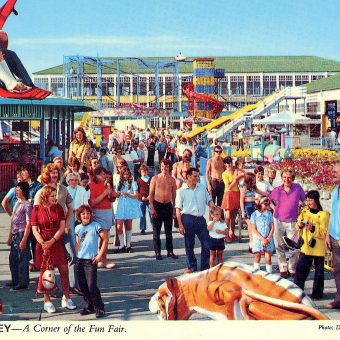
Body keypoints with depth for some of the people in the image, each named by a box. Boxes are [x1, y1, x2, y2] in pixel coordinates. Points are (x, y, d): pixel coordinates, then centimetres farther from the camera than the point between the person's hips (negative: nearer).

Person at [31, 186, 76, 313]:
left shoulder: (58, 208, 4)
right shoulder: (36, 210, -3)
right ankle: (47, 301, 13)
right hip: (43, 245, -3)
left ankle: (66, 299, 13)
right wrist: (43, 244, -17)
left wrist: (52, 241, -13)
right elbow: (35, 230, -5)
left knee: (64, 271, 2)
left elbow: (62, 227, -1)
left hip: (57, 244, 3)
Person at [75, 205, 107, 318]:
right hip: (80, 260, 6)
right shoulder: (78, 228, 9)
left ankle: (99, 307, 1)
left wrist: (100, 254, -9)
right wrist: (78, 254, 10)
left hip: (91, 260, -6)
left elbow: (105, 238, -8)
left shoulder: (95, 226, -7)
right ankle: (90, 306, 23)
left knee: (91, 285, -11)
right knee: (82, 285, 8)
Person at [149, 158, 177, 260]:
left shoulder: (172, 180, 4)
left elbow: (174, 195, 10)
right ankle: (157, 252, 10)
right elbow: (151, 194, -3)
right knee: (156, 230, 2)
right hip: (157, 205, -2)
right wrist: (152, 208, -10)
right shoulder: (155, 178, -3)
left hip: (168, 205, 2)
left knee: (169, 231, 8)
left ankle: (170, 251, 16)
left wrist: (174, 208, 5)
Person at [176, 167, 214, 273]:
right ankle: (191, 266, 21)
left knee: (206, 244, 1)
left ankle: (205, 267, 13)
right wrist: (180, 225, -8)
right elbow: (178, 209, -3)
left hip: (200, 219, 3)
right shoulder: (182, 191, -2)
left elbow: (209, 200, 15)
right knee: (189, 245, 6)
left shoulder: (202, 187, 9)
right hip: (188, 219, -3)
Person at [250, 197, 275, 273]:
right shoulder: (254, 215, -3)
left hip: (268, 239, 1)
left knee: (268, 258, -3)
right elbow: (254, 229, -6)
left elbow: (272, 227, 4)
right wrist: (262, 239, -12)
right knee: (257, 257, -1)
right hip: (258, 239, -1)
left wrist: (268, 239, -8)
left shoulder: (269, 214, 4)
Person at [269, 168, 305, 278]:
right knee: (280, 247, 5)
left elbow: (305, 201, 9)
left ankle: (292, 269, 13)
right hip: (278, 222, 1)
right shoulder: (276, 190, -1)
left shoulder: (297, 188, -3)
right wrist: (274, 209, 4)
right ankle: (283, 269, 17)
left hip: (292, 223, -1)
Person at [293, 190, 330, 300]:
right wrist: (300, 224, -4)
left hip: (318, 248, -4)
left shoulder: (323, 214, -7)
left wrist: (313, 228, -26)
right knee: (300, 268, 0)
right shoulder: (305, 211, 8)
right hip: (306, 246, 4)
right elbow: (298, 226, 18)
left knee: (319, 271, 6)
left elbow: (324, 233, -12)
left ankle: (317, 293, 16)